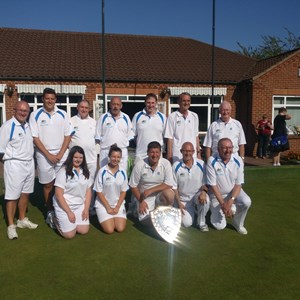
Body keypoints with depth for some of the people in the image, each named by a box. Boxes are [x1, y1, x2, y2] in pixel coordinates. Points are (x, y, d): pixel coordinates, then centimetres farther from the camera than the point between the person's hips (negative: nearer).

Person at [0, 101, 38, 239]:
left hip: (29, 164, 7)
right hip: (14, 165, -7)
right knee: (12, 196, 1)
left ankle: (22, 220, 31)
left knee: (25, 194, 16)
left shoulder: (27, 126, 10)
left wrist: (29, 158, 9)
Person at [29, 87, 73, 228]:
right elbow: (35, 138, -6)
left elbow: (68, 135, 3)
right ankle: (50, 212, 19)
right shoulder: (36, 115, -3)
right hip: (44, 155, -1)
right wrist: (48, 155, -11)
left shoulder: (62, 114, 3)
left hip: (62, 154, 1)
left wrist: (60, 154, -7)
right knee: (48, 185, 7)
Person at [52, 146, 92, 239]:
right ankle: (55, 219, 19)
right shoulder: (63, 172, -15)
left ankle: (64, 220, 22)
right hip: (64, 206, -5)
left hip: (80, 205, 6)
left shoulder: (85, 172, 3)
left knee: (84, 231, -2)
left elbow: (88, 191, 6)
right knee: (69, 234, -7)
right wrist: (69, 212, -17)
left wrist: (86, 209, -3)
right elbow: (58, 195, -16)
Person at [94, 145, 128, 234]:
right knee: (109, 230, -14)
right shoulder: (102, 171, -13)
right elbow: (99, 192, -9)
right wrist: (108, 207, -10)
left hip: (118, 204, 3)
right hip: (103, 204, -3)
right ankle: (103, 218, 15)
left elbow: (123, 192, 3)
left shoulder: (123, 172, -3)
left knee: (120, 229, -12)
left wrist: (117, 207, -7)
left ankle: (115, 218, 19)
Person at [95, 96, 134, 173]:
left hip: (122, 152, 1)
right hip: (106, 152, -1)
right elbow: (98, 136, 6)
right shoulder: (103, 117, 4)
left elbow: (130, 136, 13)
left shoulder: (126, 118, 9)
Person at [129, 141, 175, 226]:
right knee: (146, 221, -19)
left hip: (160, 195, 1)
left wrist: (150, 190, -20)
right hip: (145, 198, 0)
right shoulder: (139, 165, -12)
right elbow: (133, 186, -5)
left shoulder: (166, 163, -12)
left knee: (169, 194, -33)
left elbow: (169, 184, -16)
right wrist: (141, 201, -9)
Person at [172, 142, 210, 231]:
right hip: (183, 199, 0)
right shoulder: (176, 166, -11)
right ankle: (191, 211, 24)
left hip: (197, 194, 0)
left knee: (205, 200, -34)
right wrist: (179, 203, -8)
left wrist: (203, 192, -23)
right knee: (186, 223, -14)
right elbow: (174, 187, -4)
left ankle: (201, 222, -6)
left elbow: (205, 182, -2)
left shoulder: (201, 164, -9)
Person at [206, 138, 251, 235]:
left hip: (234, 191, 2)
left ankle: (238, 223, 0)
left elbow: (238, 184, -11)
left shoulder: (238, 161, -14)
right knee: (220, 226, -8)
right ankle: (215, 211, 27)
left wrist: (230, 201, -23)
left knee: (246, 202, -29)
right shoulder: (212, 161, -22)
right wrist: (223, 203, -20)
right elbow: (212, 185, -17)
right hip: (217, 194, -2)